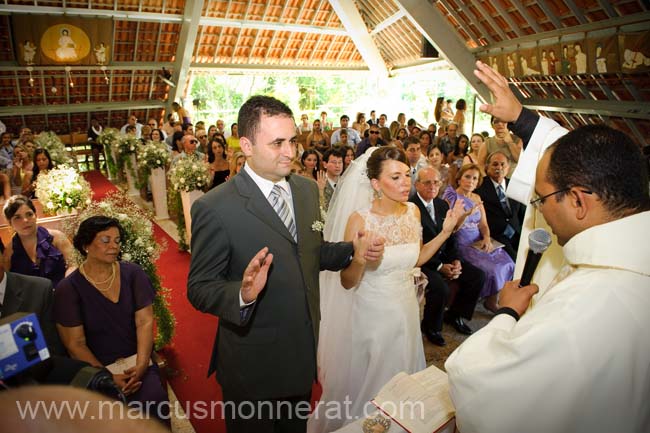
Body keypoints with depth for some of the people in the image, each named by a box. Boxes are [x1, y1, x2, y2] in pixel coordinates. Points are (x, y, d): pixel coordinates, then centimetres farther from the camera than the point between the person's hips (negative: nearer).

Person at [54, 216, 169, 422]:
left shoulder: (132, 273, 0)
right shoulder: (68, 289, -5)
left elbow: (145, 322, -4)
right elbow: (75, 344, -6)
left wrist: (141, 365, -17)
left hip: (136, 362, 2)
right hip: (96, 369, -1)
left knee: (154, 399, -22)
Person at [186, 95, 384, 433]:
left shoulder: (307, 189, -1)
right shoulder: (214, 208, -20)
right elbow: (199, 289, -16)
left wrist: (354, 249, -7)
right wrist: (243, 294, -36)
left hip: (304, 352, 6)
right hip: (252, 367, -5)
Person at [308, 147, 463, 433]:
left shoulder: (413, 211, -5)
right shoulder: (359, 220, -21)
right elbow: (347, 283, -15)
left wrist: (445, 232, -1)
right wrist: (359, 260, -36)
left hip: (406, 308, 5)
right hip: (372, 313, -5)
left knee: (401, 374, 25)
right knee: (367, 382, 16)